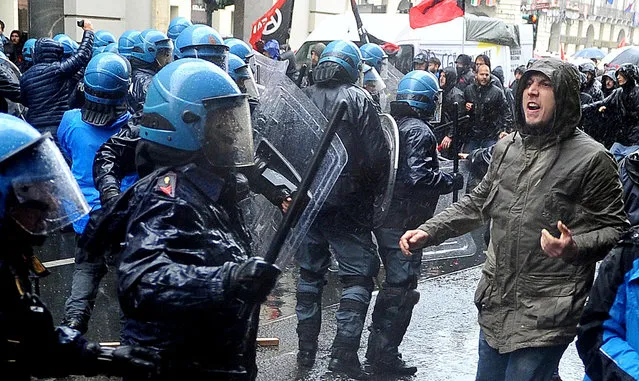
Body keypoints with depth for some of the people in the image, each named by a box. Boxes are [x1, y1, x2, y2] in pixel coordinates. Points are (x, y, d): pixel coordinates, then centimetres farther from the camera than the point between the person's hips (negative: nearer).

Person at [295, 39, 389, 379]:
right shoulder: (358, 100, -10)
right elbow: (377, 156, -13)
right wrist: (370, 191, 4)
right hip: (348, 207, -4)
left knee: (310, 272, 16)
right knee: (358, 275, 4)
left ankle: (306, 350, 22)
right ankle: (344, 352, -2)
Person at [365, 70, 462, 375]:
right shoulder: (419, 131, -17)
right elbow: (418, 178, -27)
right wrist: (452, 181, -13)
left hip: (384, 217, 9)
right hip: (405, 222, -9)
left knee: (393, 283, 23)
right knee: (402, 288, 1)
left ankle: (377, 347, 34)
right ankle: (384, 356, 8)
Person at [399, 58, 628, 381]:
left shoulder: (591, 158, -10)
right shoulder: (506, 147, 8)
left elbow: (614, 228, -6)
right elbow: (478, 202, 17)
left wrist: (575, 247, -25)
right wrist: (428, 232, 7)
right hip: (495, 305, 6)